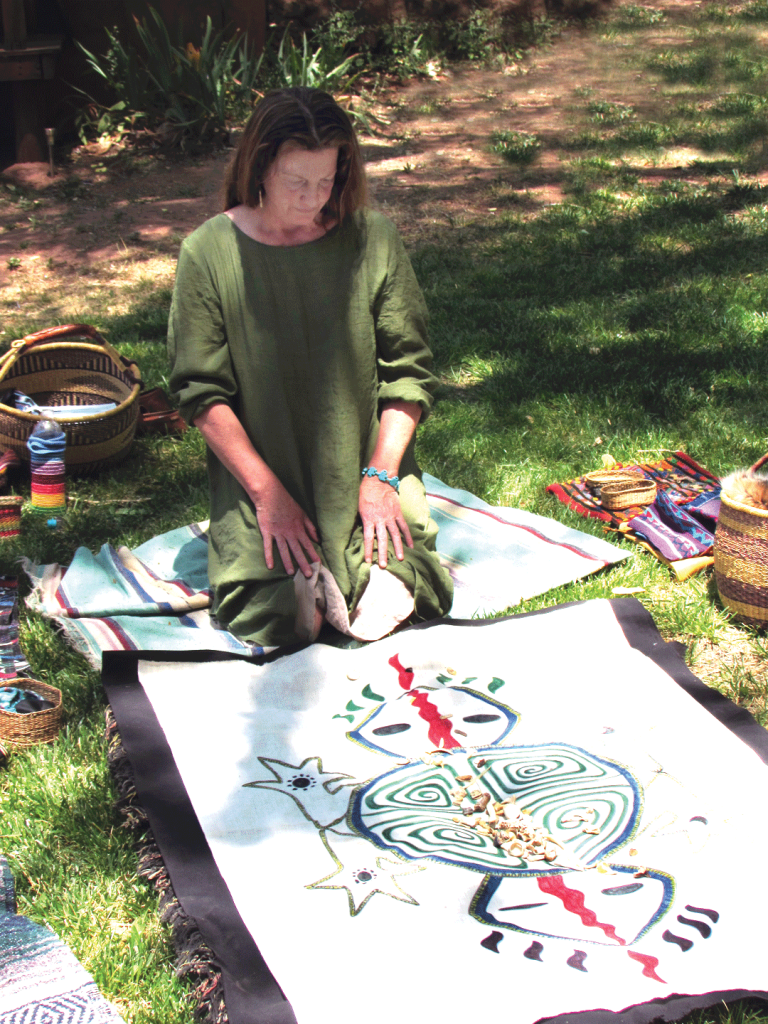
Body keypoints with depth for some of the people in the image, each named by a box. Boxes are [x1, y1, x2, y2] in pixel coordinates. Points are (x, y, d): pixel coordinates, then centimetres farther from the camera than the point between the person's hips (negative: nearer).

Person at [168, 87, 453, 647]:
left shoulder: (372, 238, -1)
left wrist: (380, 475, -10)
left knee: (400, 591, -21)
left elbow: (408, 368, 2)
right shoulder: (209, 252, -5)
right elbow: (202, 393, -5)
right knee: (264, 610, -23)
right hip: (259, 469, -1)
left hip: (366, 463, 2)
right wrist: (268, 492, -14)